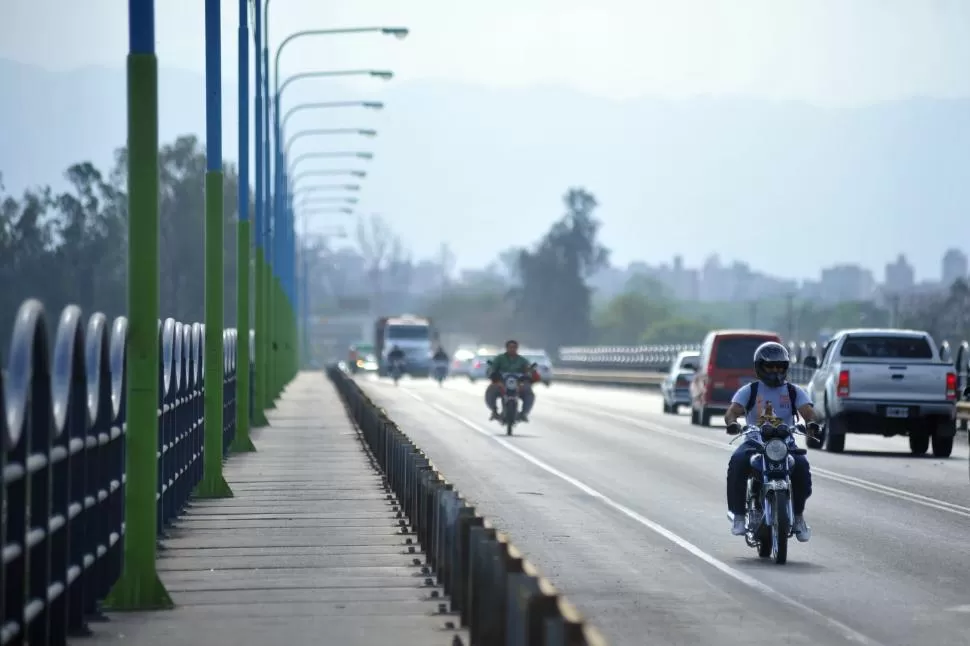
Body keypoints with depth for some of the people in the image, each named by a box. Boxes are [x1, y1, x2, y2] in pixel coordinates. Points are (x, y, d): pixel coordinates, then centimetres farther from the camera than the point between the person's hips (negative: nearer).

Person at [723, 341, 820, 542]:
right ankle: (738, 515, -23)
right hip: (754, 442, -1)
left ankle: (798, 515, -9)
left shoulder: (794, 392, 12)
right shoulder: (749, 391, 9)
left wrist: (811, 423, -31)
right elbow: (732, 412, -6)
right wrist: (732, 422, -32)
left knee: (801, 466, -29)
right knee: (737, 463, -32)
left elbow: (808, 411, -5)